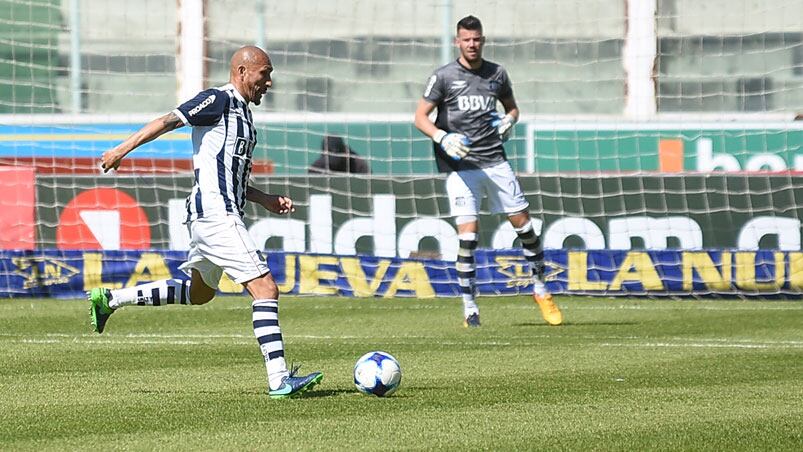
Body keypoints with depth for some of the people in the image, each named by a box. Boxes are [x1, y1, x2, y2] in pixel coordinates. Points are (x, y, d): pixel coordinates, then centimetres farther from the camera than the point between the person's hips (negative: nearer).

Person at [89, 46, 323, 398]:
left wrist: (266, 200, 17)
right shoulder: (218, 100, -7)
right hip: (217, 215, -11)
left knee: (199, 292, 26)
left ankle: (110, 299, 33)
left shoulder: (242, 114, 20)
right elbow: (167, 121, -13)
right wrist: (123, 149, -19)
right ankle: (279, 380, -16)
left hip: (214, 215, 11)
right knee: (266, 289, -14)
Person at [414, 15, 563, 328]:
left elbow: (512, 107, 24)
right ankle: (469, 308, -5)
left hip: (495, 161, 3)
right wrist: (443, 138, -18)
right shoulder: (444, 76, -1)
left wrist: (508, 121, 1)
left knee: (523, 224, 2)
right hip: (460, 166, -3)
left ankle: (540, 290, 20)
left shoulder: (497, 74, 9)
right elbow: (420, 117, -1)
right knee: (467, 234, -11)